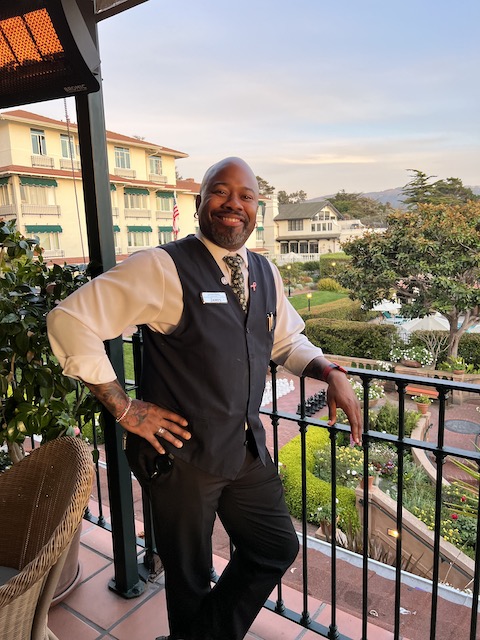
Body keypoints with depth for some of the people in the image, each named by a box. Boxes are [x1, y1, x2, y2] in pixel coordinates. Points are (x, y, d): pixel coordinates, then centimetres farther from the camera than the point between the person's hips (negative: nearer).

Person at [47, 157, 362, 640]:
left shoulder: (265, 274, 5)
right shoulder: (162, 267, -16)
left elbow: (286, 341, 18)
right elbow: (69, 321, -18)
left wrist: (331, 372, -1)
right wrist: (123, 407, -16)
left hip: (247, 448, 6)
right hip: (182, 454, -6)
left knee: (277, 549, 20)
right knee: (189, 581, 16)